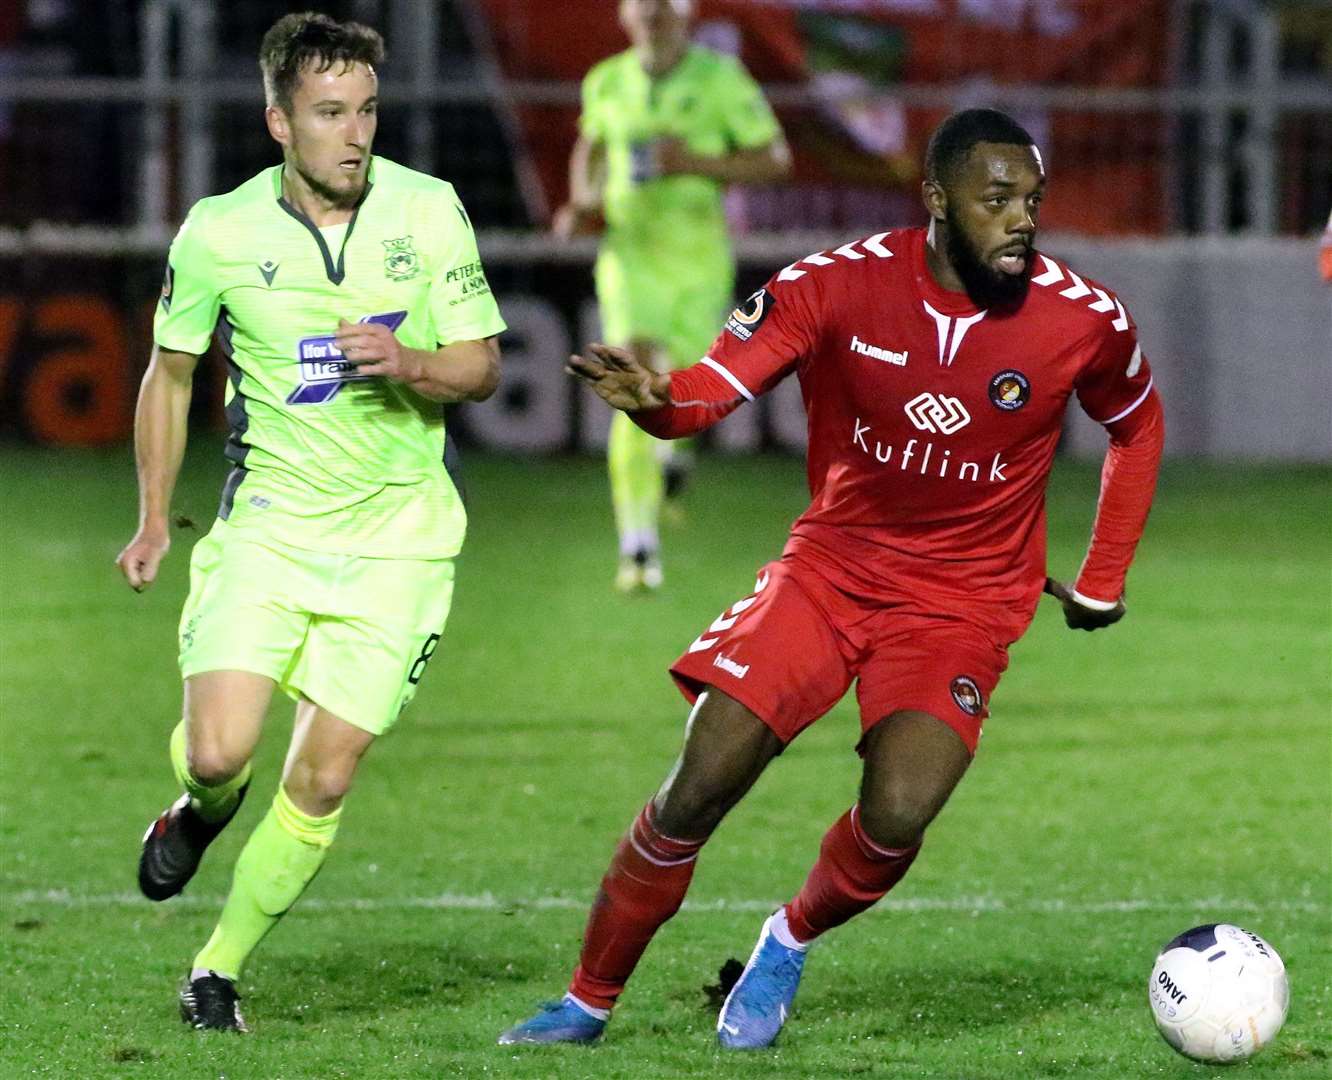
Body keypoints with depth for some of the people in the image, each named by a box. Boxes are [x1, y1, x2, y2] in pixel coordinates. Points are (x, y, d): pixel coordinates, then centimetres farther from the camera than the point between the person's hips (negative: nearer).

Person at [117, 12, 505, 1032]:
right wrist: (154, 522, 11)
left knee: (323, 782, -3)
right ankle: (204, 811, 23)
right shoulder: (219, 233, -6)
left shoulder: (428, 210, -6)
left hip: (396, 529, 0)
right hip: (271, 517, 0)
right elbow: (170, 373, 10)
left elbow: (482, 366, 0)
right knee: (218, 752, -15)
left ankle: (221, 967, 16)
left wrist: (407, 363, -21)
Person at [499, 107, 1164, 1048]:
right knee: (698, 789, -10)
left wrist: (1101, 584, 10)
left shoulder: (1084, 318, -12)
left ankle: (791, 943, 11)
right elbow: (712, 388, -18)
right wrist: (653, 399, -42)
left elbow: (1138, 427, 8)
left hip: (964, 605, 0)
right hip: (830, 568, 1)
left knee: (897, 818, -23)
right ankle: (588, 1005, 9)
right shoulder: (840, 283, -15)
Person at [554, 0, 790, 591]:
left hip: (699, 256, 0)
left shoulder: (720, 78, -6)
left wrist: (697, 164, -17)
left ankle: (670, 454, 46)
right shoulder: (607, 82, 4)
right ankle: (638, 546, -17)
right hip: (630, 251, 0)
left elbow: (774, 158, -4)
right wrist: (582, 202, 5)